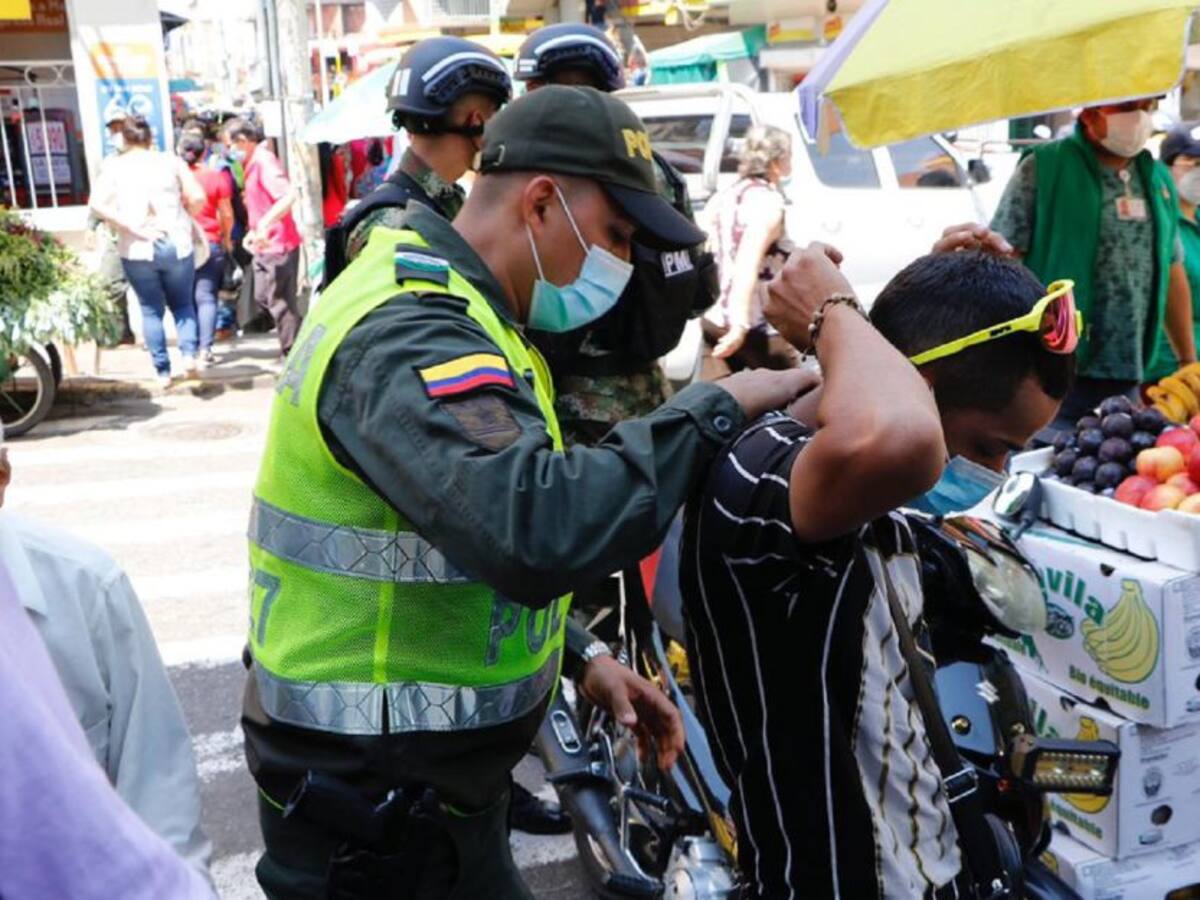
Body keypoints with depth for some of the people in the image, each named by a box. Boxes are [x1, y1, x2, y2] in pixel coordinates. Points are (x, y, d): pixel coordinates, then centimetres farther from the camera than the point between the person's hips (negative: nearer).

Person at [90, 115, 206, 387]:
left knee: (151, 309, 11)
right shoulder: (171, 161, 3)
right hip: (177, 246, 0)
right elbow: (197, 198, -4)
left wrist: (134, 228, -8)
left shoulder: (114, 166, 3)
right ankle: (189, 353, -5)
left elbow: (98, 204, -10)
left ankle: (163, 371, 12)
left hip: (136, 251, 0)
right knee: (182, 303, 17)